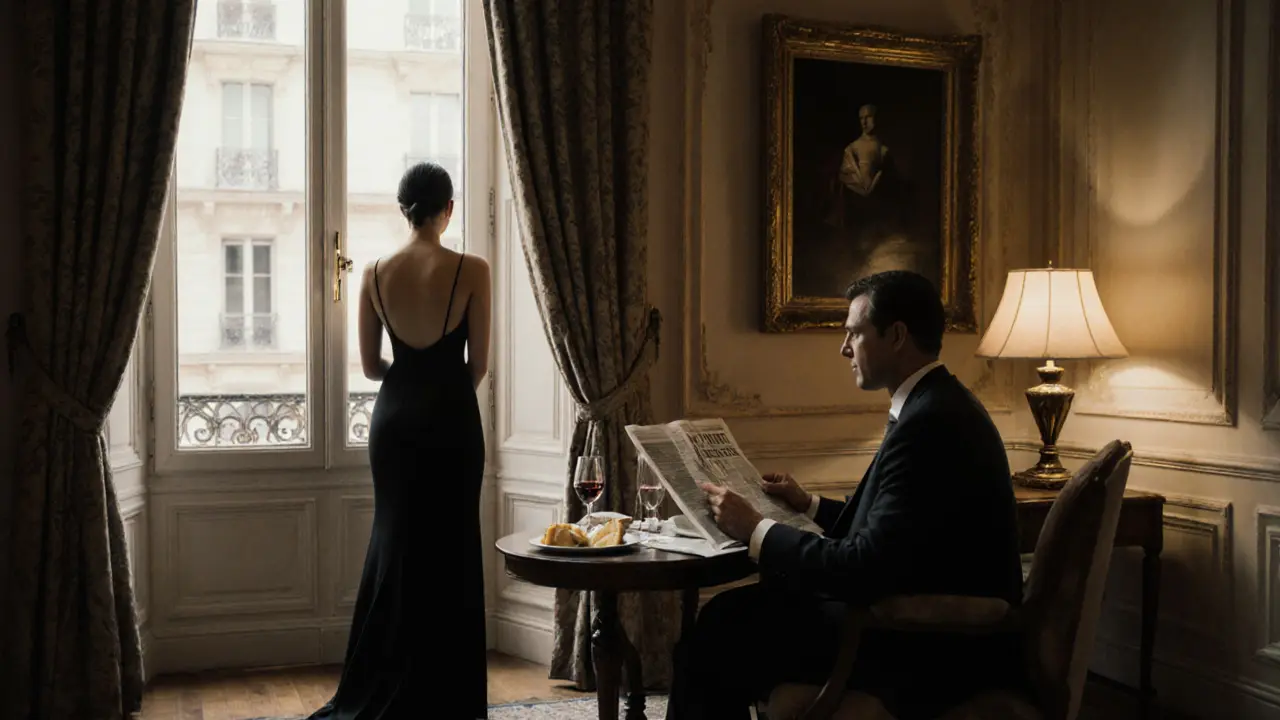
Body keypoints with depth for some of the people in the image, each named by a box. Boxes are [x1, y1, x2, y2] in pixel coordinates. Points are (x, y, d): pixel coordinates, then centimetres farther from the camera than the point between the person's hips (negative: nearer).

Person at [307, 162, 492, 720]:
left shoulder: (376, 273, 0)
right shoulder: (471, 270, -10)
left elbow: (370, 365, 5)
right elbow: (479, 364, -4)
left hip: (395, 416, 4)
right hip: (451, 419, -3)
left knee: (394, 543, 14)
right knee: (448, 549, 5)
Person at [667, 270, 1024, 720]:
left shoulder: (928, 423, -22)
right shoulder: (937, 405, 11)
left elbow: (866, 567, -25)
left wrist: (755, 530, -16)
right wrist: (810, 505, 17)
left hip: (933, 649, -10)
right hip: (933, 619, 10)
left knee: (718, 634, -9)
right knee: (736, 611, 11)